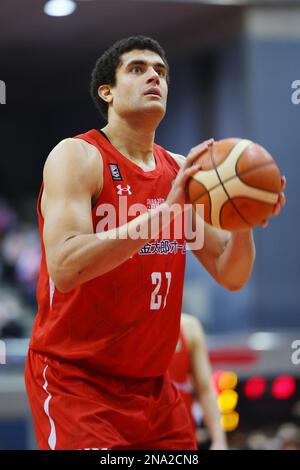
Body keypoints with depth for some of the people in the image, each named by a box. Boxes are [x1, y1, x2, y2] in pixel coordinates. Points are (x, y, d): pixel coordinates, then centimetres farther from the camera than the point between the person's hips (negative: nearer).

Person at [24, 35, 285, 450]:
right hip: (76, 380, -6)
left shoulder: (180, 171, 8)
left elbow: (230, 275, 9)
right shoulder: (78, 156, -11)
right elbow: (64, 268, -27)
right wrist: (164, 211, -32)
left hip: (151, 384, 7)